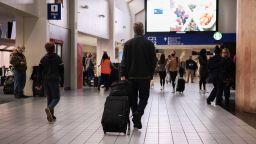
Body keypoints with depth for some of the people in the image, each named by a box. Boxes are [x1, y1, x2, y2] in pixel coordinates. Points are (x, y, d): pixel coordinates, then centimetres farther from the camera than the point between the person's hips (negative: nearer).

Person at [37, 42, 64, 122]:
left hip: (45, 81, 3)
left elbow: (40, 72, 3)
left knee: (49, 98, 11)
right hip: (55, 81, -3)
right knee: (56, 97, 2)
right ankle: (49, 108, -26)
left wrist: (39, 83, 6)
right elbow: (61, 71, 0)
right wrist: (62, 83, 6)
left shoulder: (43, 59, 6)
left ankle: (51, 115, 9)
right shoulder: (58, 58, 0)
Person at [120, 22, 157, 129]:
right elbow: (153, 60, 0)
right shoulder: (149, 44, -2)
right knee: (143, 98, 7)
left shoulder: (128, 44, 0)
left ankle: (135, 120, 14)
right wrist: (151, 74, 10)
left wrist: (123, 74, -5)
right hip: (145, 76, -1)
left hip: (131, 76, 1)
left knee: (133, 98, 11)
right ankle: (138, 114, -17)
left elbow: (124, 60, -4)